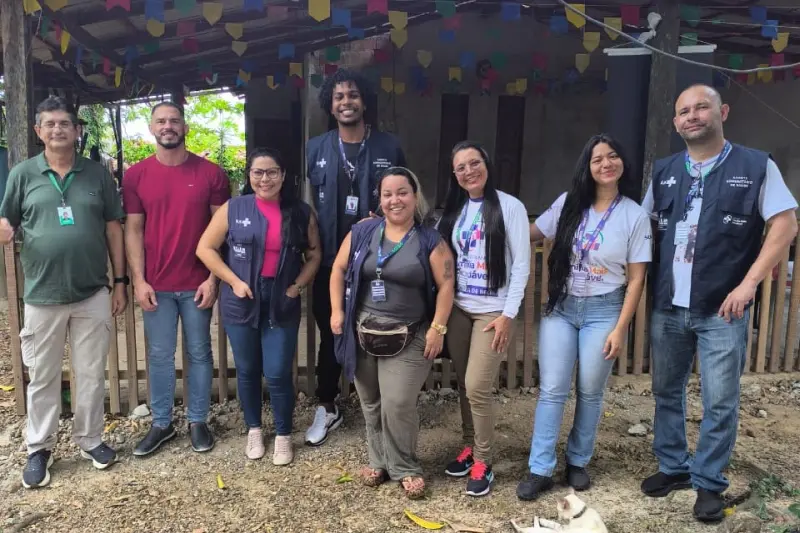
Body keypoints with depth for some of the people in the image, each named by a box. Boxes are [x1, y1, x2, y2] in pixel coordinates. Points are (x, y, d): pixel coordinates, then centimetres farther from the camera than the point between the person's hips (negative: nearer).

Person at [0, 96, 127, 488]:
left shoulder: (97, 174, 4)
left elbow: (114, 229, 5)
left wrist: (120, 282, 3)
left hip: (93, 294, 0)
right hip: (43, 296, 0)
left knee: (91, 374, 11)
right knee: (42, 377, 11)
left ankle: (89, 440, 28)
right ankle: (39, 449, 27)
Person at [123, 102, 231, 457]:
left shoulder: (211, 173, -3)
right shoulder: (136, 175, 1)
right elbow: (133, 230, 2)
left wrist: (213, 278, -7)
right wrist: (138, 280, -5)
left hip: (198, 284, -1)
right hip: (156, 285, 1)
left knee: (199, 353, 10)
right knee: (159, 356, 10)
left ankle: (198, 421, 25)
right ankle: (161, 423, 25)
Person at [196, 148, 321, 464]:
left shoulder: (301, 213, 1)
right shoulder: (233, 209, -2)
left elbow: (314, 255, 9)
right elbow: (205, 248, 0)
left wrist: (297, 287, -4)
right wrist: (234, 282, -8)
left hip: (283, 304, 0)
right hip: (241, 302, 1)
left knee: (278, 373, 0)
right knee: (247, 370, 13)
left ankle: (283, 435, 20)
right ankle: (253, 429, 33)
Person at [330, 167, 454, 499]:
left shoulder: (430, 240, -5)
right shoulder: (362, 232, 3)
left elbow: (446, 285, -6)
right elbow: (339, 270, 8)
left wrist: (437, 328, -11)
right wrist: (337, 311, 1)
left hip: (407, 338, -3)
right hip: (362, 333, 3)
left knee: (398, 405, -6)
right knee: (371, 403, 14)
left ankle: (405, 468, 17)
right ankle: (379, 461, 33)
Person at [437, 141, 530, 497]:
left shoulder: (510, 207, -7)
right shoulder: (454, 210, 9)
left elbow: (522, 264, -9)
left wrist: (508, 313, -12)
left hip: (493, 311, -5)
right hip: (458, 308, 5)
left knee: (477, 387, -7)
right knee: (463, 385, 11)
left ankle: (482, 462, 10)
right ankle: (470, 447, 29)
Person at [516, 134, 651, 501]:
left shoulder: (635, 215, -4)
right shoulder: (568, 204, 1)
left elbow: (636, 279, -5)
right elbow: (531, 234, 11)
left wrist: (620, 328, -9)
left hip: (603, 311, -1)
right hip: (560, 307, 2)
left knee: (590, 392, 9)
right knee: (552, 391, 2)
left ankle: (578, 462, 30)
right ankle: (540, 470, 11)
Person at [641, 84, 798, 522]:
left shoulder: (756, 166, -2)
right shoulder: (663, 172, 9)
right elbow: (647, 229, 14)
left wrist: (748, 283, -13)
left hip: (722, 310, -4)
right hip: (667, 308, 4)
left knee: (720, 402, 3)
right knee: (666, 391, 13)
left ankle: (709, 483, 20)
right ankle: (673, 467, 31)